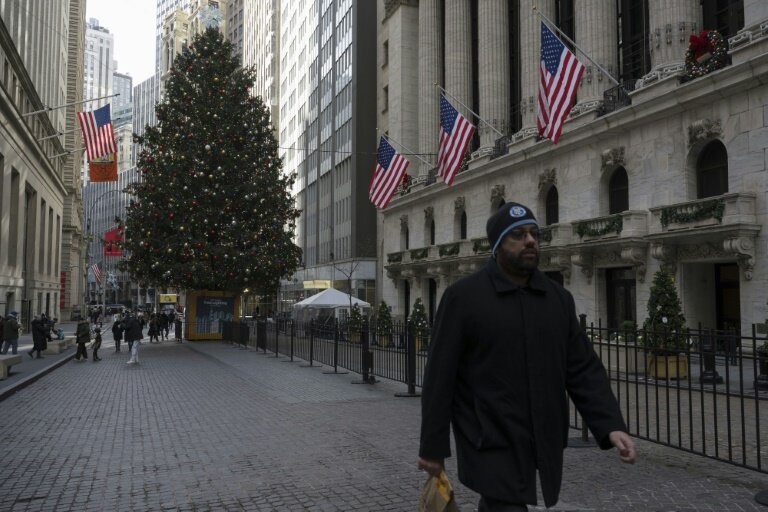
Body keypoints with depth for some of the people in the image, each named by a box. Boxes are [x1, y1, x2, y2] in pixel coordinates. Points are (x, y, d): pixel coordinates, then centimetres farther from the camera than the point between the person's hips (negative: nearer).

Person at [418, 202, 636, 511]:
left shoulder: (559, 298, 7)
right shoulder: (463, 297, -9)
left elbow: (583, 369, 5)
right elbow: (440, 377, -8)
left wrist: (611, 426, -9)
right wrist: (433, 446, -7)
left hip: (541, 446, 5)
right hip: (491, 446, -5)